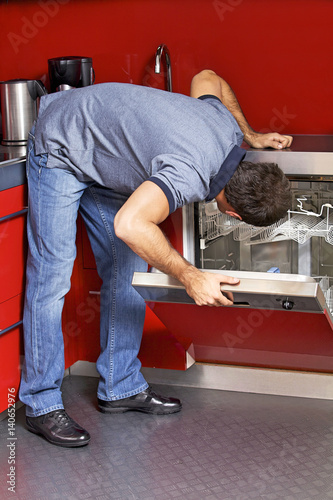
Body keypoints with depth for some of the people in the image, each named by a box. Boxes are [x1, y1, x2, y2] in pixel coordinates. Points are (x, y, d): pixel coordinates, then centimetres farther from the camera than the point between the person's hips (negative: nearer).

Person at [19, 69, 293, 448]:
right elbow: (130, 225, -49)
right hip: (60, 148, -9)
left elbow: (207, 78, 8)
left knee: (128, 269, 5)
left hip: (104, 152, 9)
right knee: (51, 276, -9)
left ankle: (121, 387, 13)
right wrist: (189, 277, -41)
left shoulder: (227, 126, -12)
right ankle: (42, 405, -1)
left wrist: (252, 136, 9)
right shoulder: (190, 176, -37)